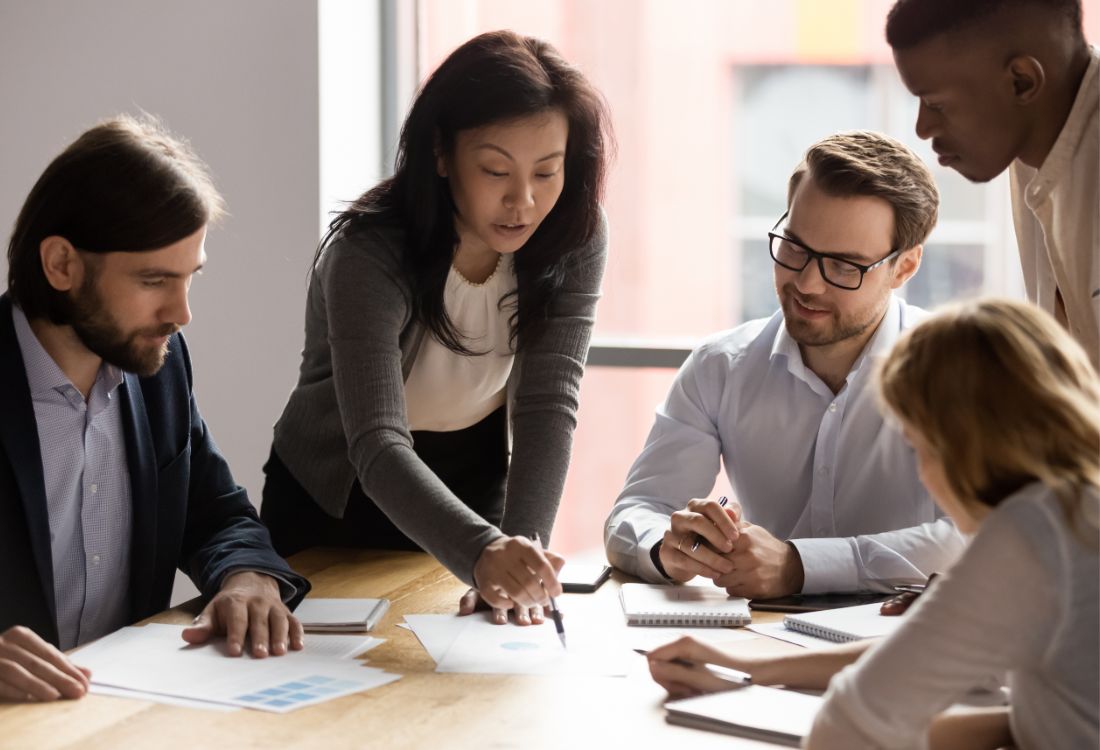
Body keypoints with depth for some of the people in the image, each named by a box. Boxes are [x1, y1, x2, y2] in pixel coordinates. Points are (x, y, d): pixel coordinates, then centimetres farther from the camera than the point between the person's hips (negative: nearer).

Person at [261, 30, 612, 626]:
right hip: (339, 500, -3)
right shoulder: (368, 255, -31)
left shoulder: (574, 237, -18)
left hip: (473, 485, 3)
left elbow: (547, 404, -22)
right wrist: (483, 552, -57)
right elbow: (378, 445, -40)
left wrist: (519, 547, -37)